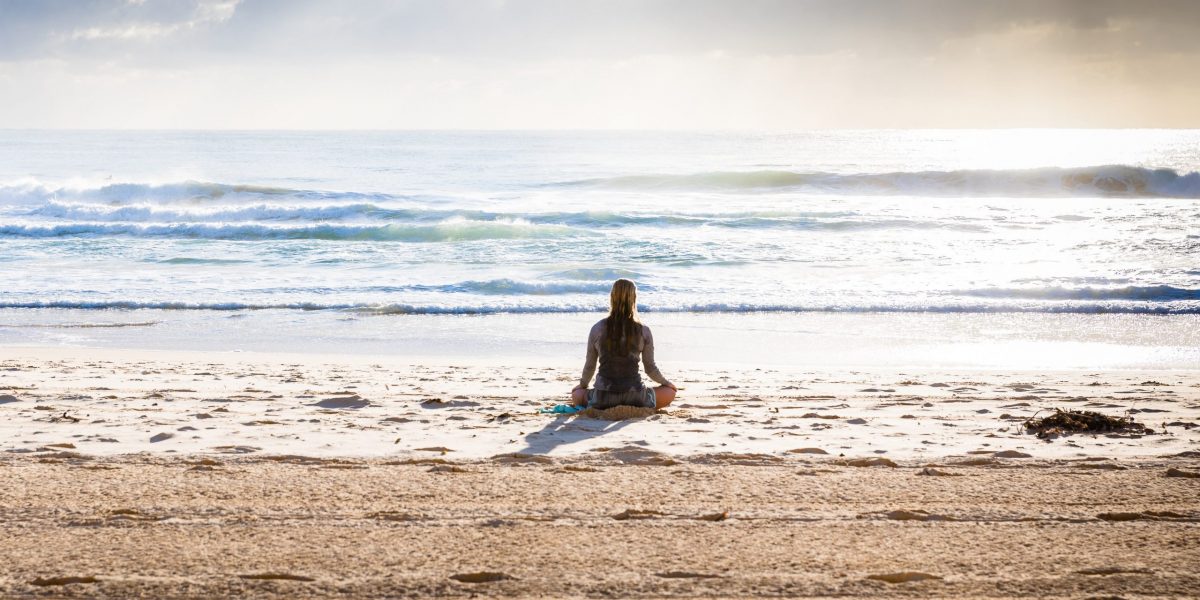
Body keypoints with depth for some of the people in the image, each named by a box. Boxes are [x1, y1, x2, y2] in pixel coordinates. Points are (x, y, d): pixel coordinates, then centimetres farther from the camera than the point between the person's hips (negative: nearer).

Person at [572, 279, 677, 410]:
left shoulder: (597, 329, -2)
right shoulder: (643, 331, -4)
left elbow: (589, 366, 8)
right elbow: (650, 368, 5)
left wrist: (582, 384, 29)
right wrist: (665, 382, 26)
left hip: (603, 398, 1)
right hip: (633, 396, -1)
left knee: (576, 394, 32)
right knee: (670, 391, 22)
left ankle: (607, 408, 7)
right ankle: (635, 408, 2)